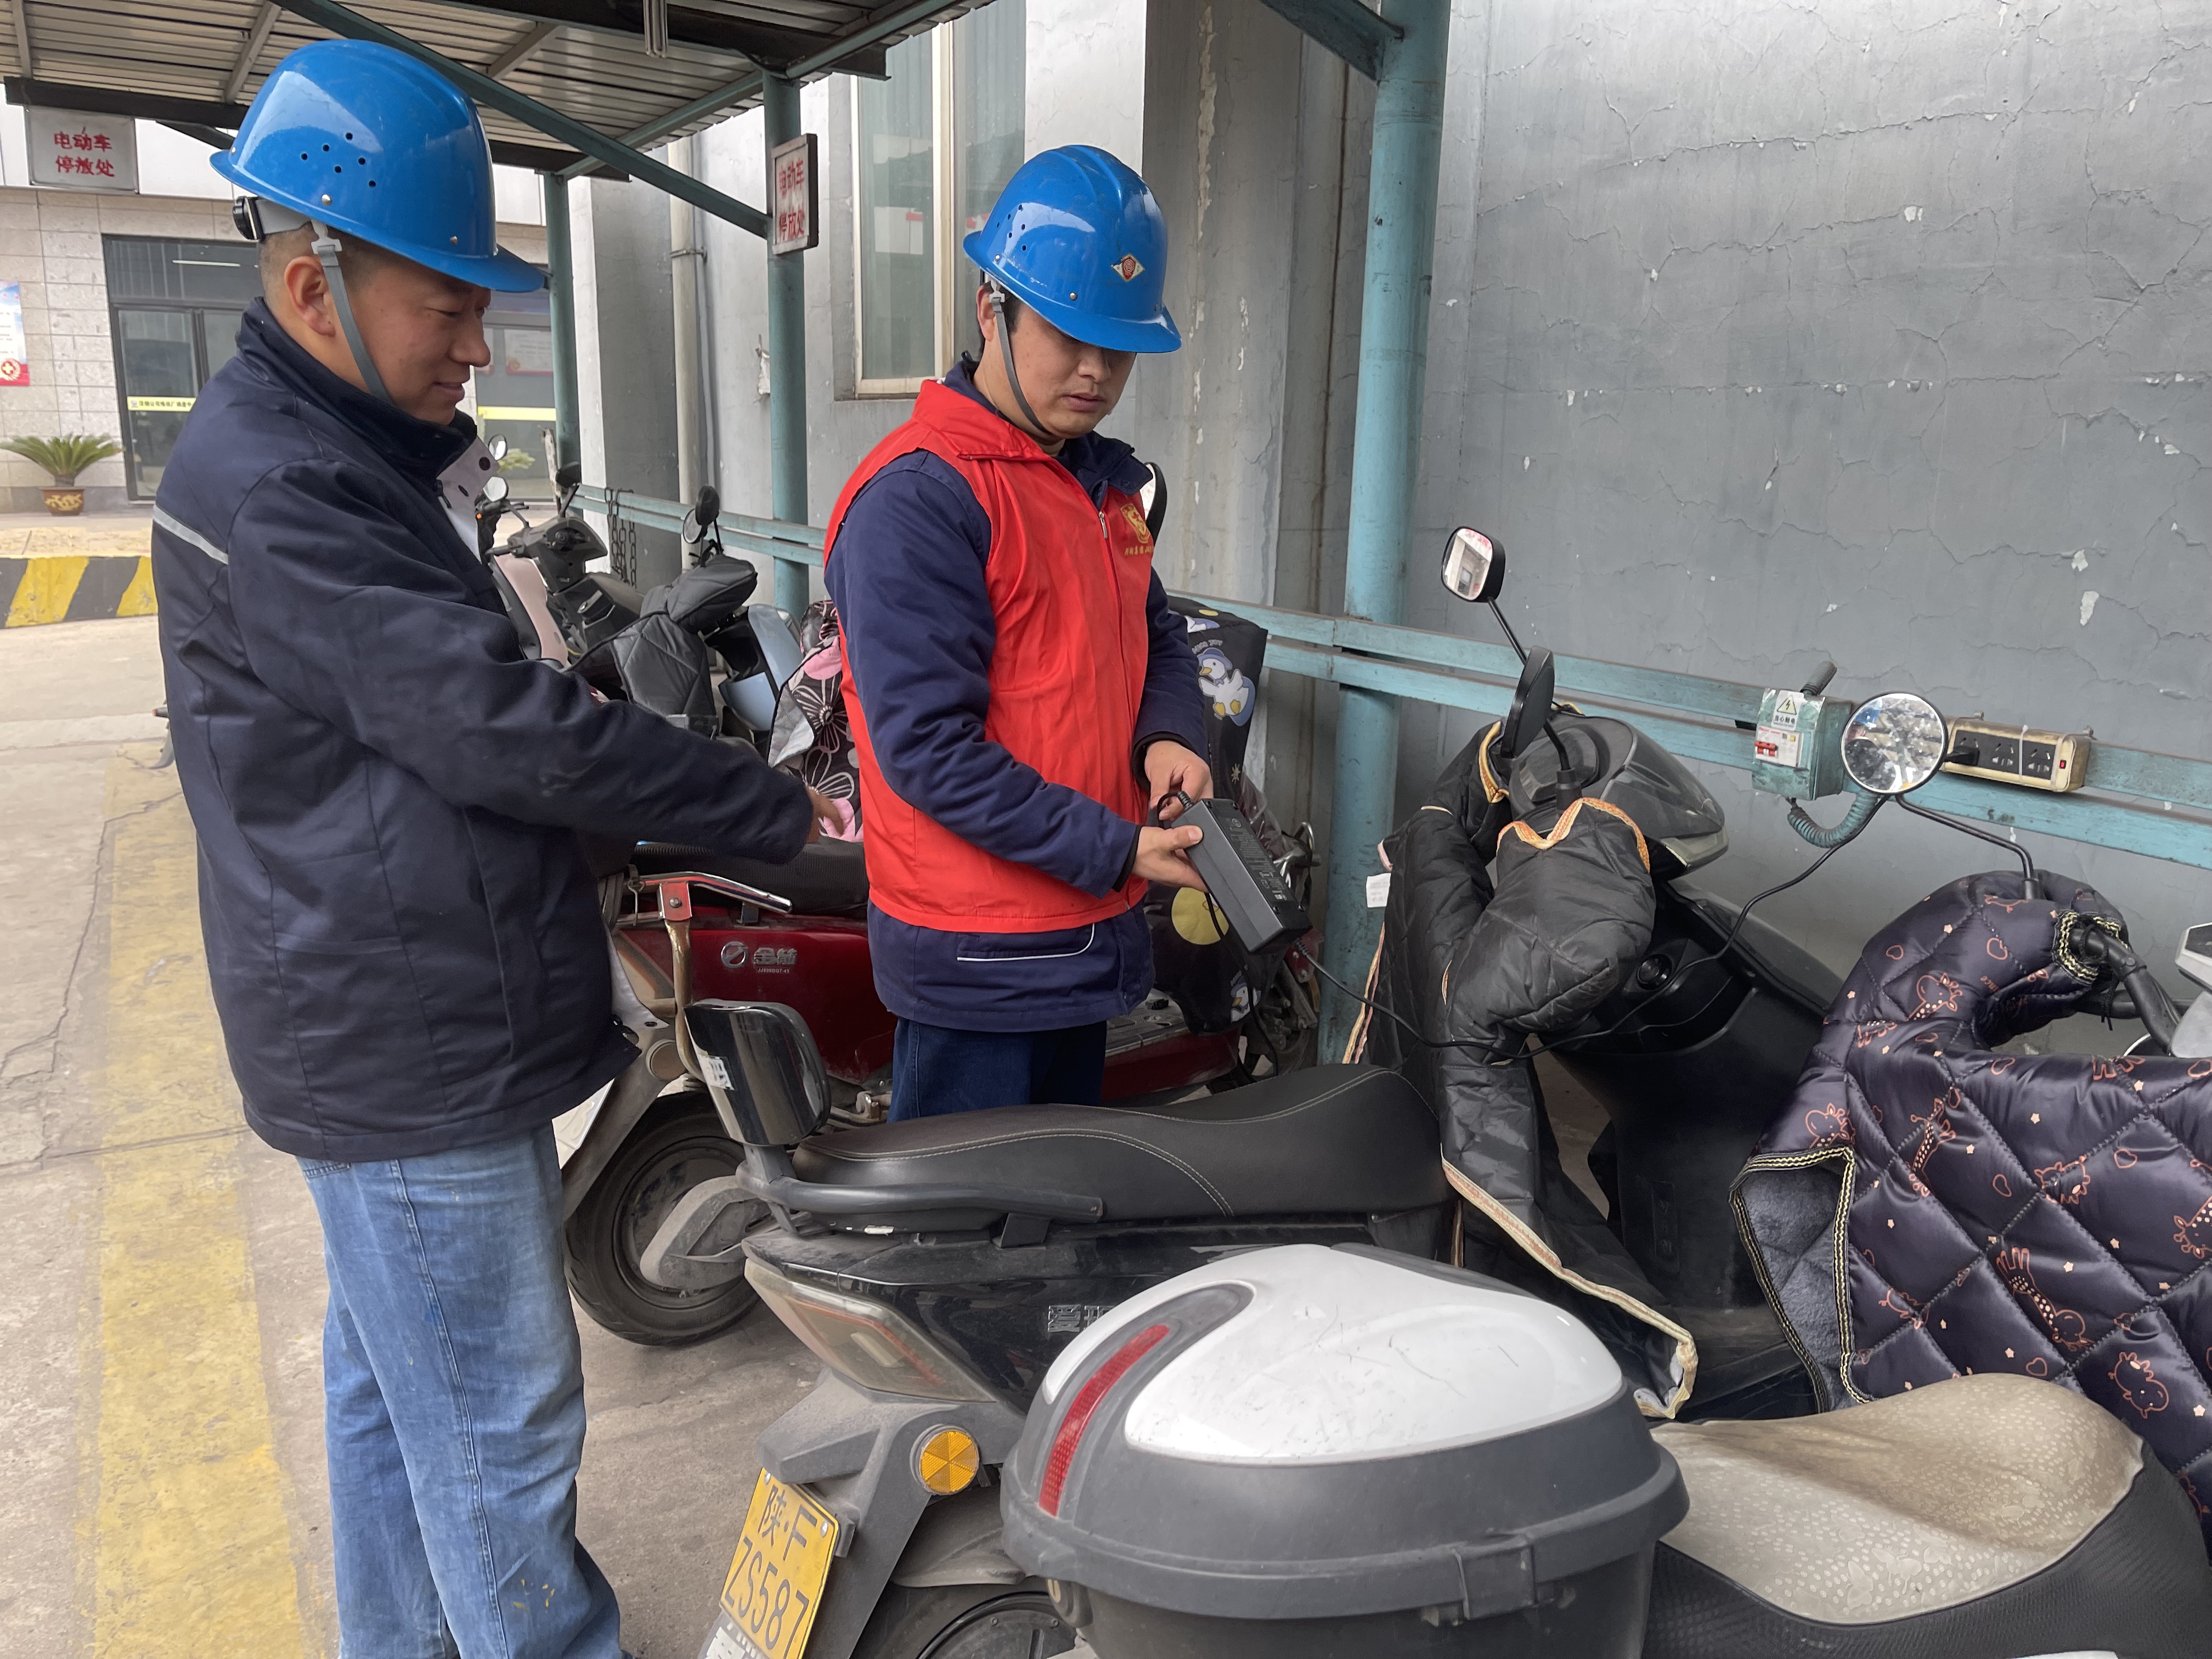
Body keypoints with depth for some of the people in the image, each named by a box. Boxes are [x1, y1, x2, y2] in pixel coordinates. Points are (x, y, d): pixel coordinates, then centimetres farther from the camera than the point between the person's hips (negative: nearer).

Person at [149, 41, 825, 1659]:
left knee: (392, 1376, 23)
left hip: (398, 1023, 11)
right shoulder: (276, 487, -21)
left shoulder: (340, 454, 14)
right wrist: (780, 809, -19)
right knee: (499, 1424, 2)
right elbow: (498, 728, -26)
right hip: (413, 1050, -11)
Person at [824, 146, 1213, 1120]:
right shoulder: (914, 498, -18)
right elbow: (927, 748, -22)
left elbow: (1156, 637, 20)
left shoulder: (1109, 481, 10)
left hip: (1093, 929, 9)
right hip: (978, 956, -8)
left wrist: (1166, 736, -3)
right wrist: (1118, 852, -20)